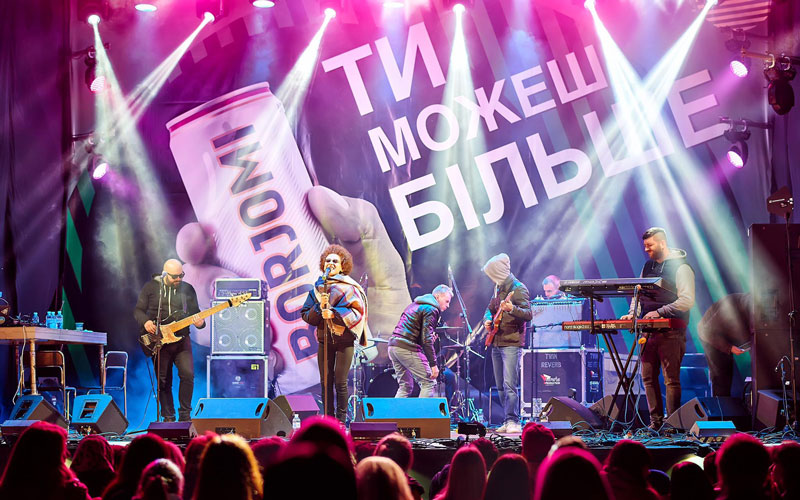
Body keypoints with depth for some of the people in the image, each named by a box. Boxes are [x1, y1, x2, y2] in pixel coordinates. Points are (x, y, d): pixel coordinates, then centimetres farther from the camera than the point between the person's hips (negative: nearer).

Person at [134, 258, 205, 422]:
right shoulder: (150, 287, 3)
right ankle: (168, 418, 12)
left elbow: (195, 311, 12)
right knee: (163, 381, 1)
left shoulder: (188, 289, 8)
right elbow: (138, 310, 6)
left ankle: (185, 415, 0)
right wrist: (145, 322, -14)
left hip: (181, 339, 1)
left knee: (188, 374, -14)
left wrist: (200, 322, -10)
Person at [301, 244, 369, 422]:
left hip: (344, 340, -4)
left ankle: (341, 421, 2)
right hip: (324, 340, 4)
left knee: (340, 382, -5)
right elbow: (306, 314, 9)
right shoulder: (318, 287, 11)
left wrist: (333, 313, -19)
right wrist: (319, 307, -10)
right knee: (325, 382, 4)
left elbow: (357, 311, -10)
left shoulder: (349, 287, -1)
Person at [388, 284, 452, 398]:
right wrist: (433, 365, -14)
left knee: (405, 386, 15)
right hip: (407, 348, -9)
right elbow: (426, 339, -14)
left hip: (393, 345, 9)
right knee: (429, 383, -4)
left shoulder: (416, 304, 24)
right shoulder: (431, 309, -6)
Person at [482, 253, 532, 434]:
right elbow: (490, 308, 29)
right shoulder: (499, 289, 15)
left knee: (509, 385, -14)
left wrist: (512, 309, -37)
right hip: (496, 343, 9)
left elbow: (528, 315, -20)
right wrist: (487, 319, 7)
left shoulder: (518, 289, -10)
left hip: (511, 344, -9)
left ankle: (513, 422, -14)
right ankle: (508, 422, 12)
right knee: (500, 386, 8)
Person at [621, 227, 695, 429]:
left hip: (671, 332, -7)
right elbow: (639, 293, 24)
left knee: (671, 379, -6)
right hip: (649, 330, 7)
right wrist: (633, 313, 5)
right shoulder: (648, 266, 17)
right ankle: (656, 420, 13)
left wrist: (659, 312, -18)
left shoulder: (681, 268, -6)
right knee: (648, 378, 6)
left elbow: (687, 301, -14)